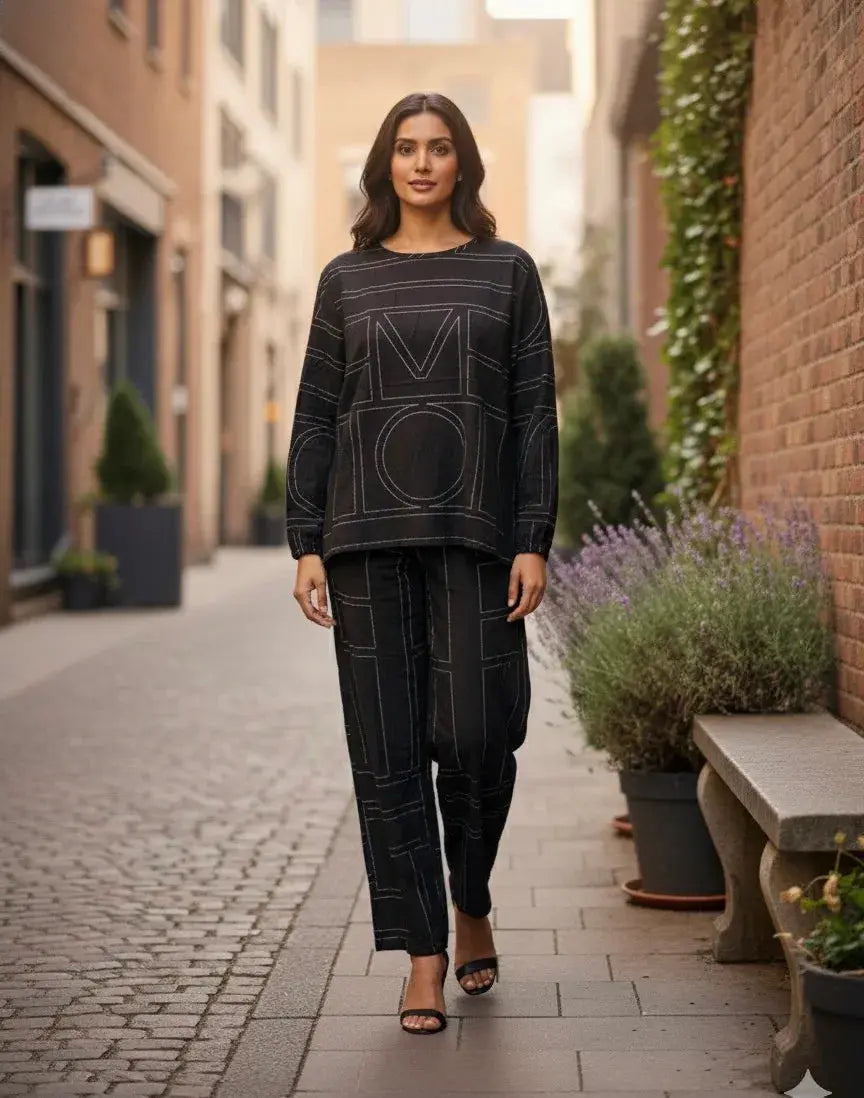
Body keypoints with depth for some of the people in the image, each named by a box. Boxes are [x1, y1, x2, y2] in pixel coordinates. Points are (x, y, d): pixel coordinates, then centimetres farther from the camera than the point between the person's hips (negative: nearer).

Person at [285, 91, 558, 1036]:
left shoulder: (506, 271, 8)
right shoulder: (347, 281, 11)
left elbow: (535, 414, 4)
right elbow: (315, 417, 9)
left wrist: (534, 543, -5)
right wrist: (306, 545, 1)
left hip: (474, 532, -1)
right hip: (368, 534, 1)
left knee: (476, 735, -5)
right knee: (387, 751, 0)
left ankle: (472, 905, 24)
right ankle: (424, 956, 8)